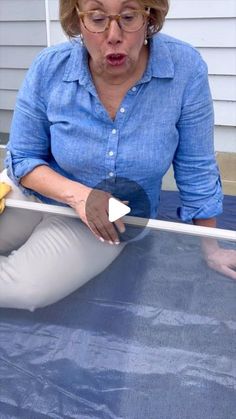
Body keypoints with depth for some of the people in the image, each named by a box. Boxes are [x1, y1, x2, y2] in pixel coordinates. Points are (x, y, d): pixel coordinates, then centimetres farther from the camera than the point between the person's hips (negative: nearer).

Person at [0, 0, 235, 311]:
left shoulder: (185, 68, -22)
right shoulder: (49, 69, -18)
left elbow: (196, 169, -11)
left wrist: (210, 248, -1)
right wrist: (77, 195, -26)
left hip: (116, 220, -1)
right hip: (39, 192, 2)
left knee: (28, 289, -22)